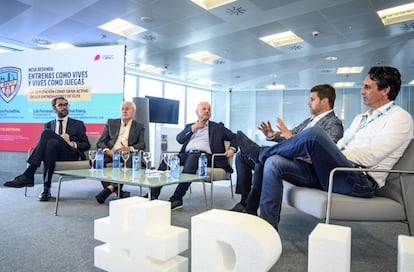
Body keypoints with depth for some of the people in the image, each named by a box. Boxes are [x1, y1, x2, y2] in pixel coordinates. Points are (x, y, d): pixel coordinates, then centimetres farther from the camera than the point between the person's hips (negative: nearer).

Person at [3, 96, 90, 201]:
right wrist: (59, 139, -7)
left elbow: (86, 145, 12)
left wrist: (72, 144, -8)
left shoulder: (78, 124, 21)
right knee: (50, 142, -34)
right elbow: (44, 141, 12)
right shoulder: (49, 125, 27)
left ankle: (28, 175, -29)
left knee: (47, 133, -28)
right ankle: (46, 188, -37)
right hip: (53, 151, 2)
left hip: (70, 155, -2)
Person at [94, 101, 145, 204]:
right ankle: (118, 191, -29)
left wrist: (129, 148, -18)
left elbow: (142, 144, 3)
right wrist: (107, 150, -10)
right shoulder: (111, 123, 22)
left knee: (130, 162, -37)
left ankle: (110, 188, -38)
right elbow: (100, 142, 13)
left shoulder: (139, 127, 18)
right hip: (110, 154, 2)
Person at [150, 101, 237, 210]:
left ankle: (177, 199, -36)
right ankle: (153, 194, -24)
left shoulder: (217, 127, 21)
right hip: (186, 154, 4)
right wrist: (193, 128, 7)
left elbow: (234, 137, 16)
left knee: (192, 158, -38)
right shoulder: (190, 126, 28)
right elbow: (179, 139, 14)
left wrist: (232, 148, -3)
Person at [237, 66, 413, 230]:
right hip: (332, 173, 8)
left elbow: (370, 157, -12)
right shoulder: (360, 118, 27)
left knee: (314, 133, -30)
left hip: (361, 182, -8)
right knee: (274, 163, -13)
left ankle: (261, 153, -6)